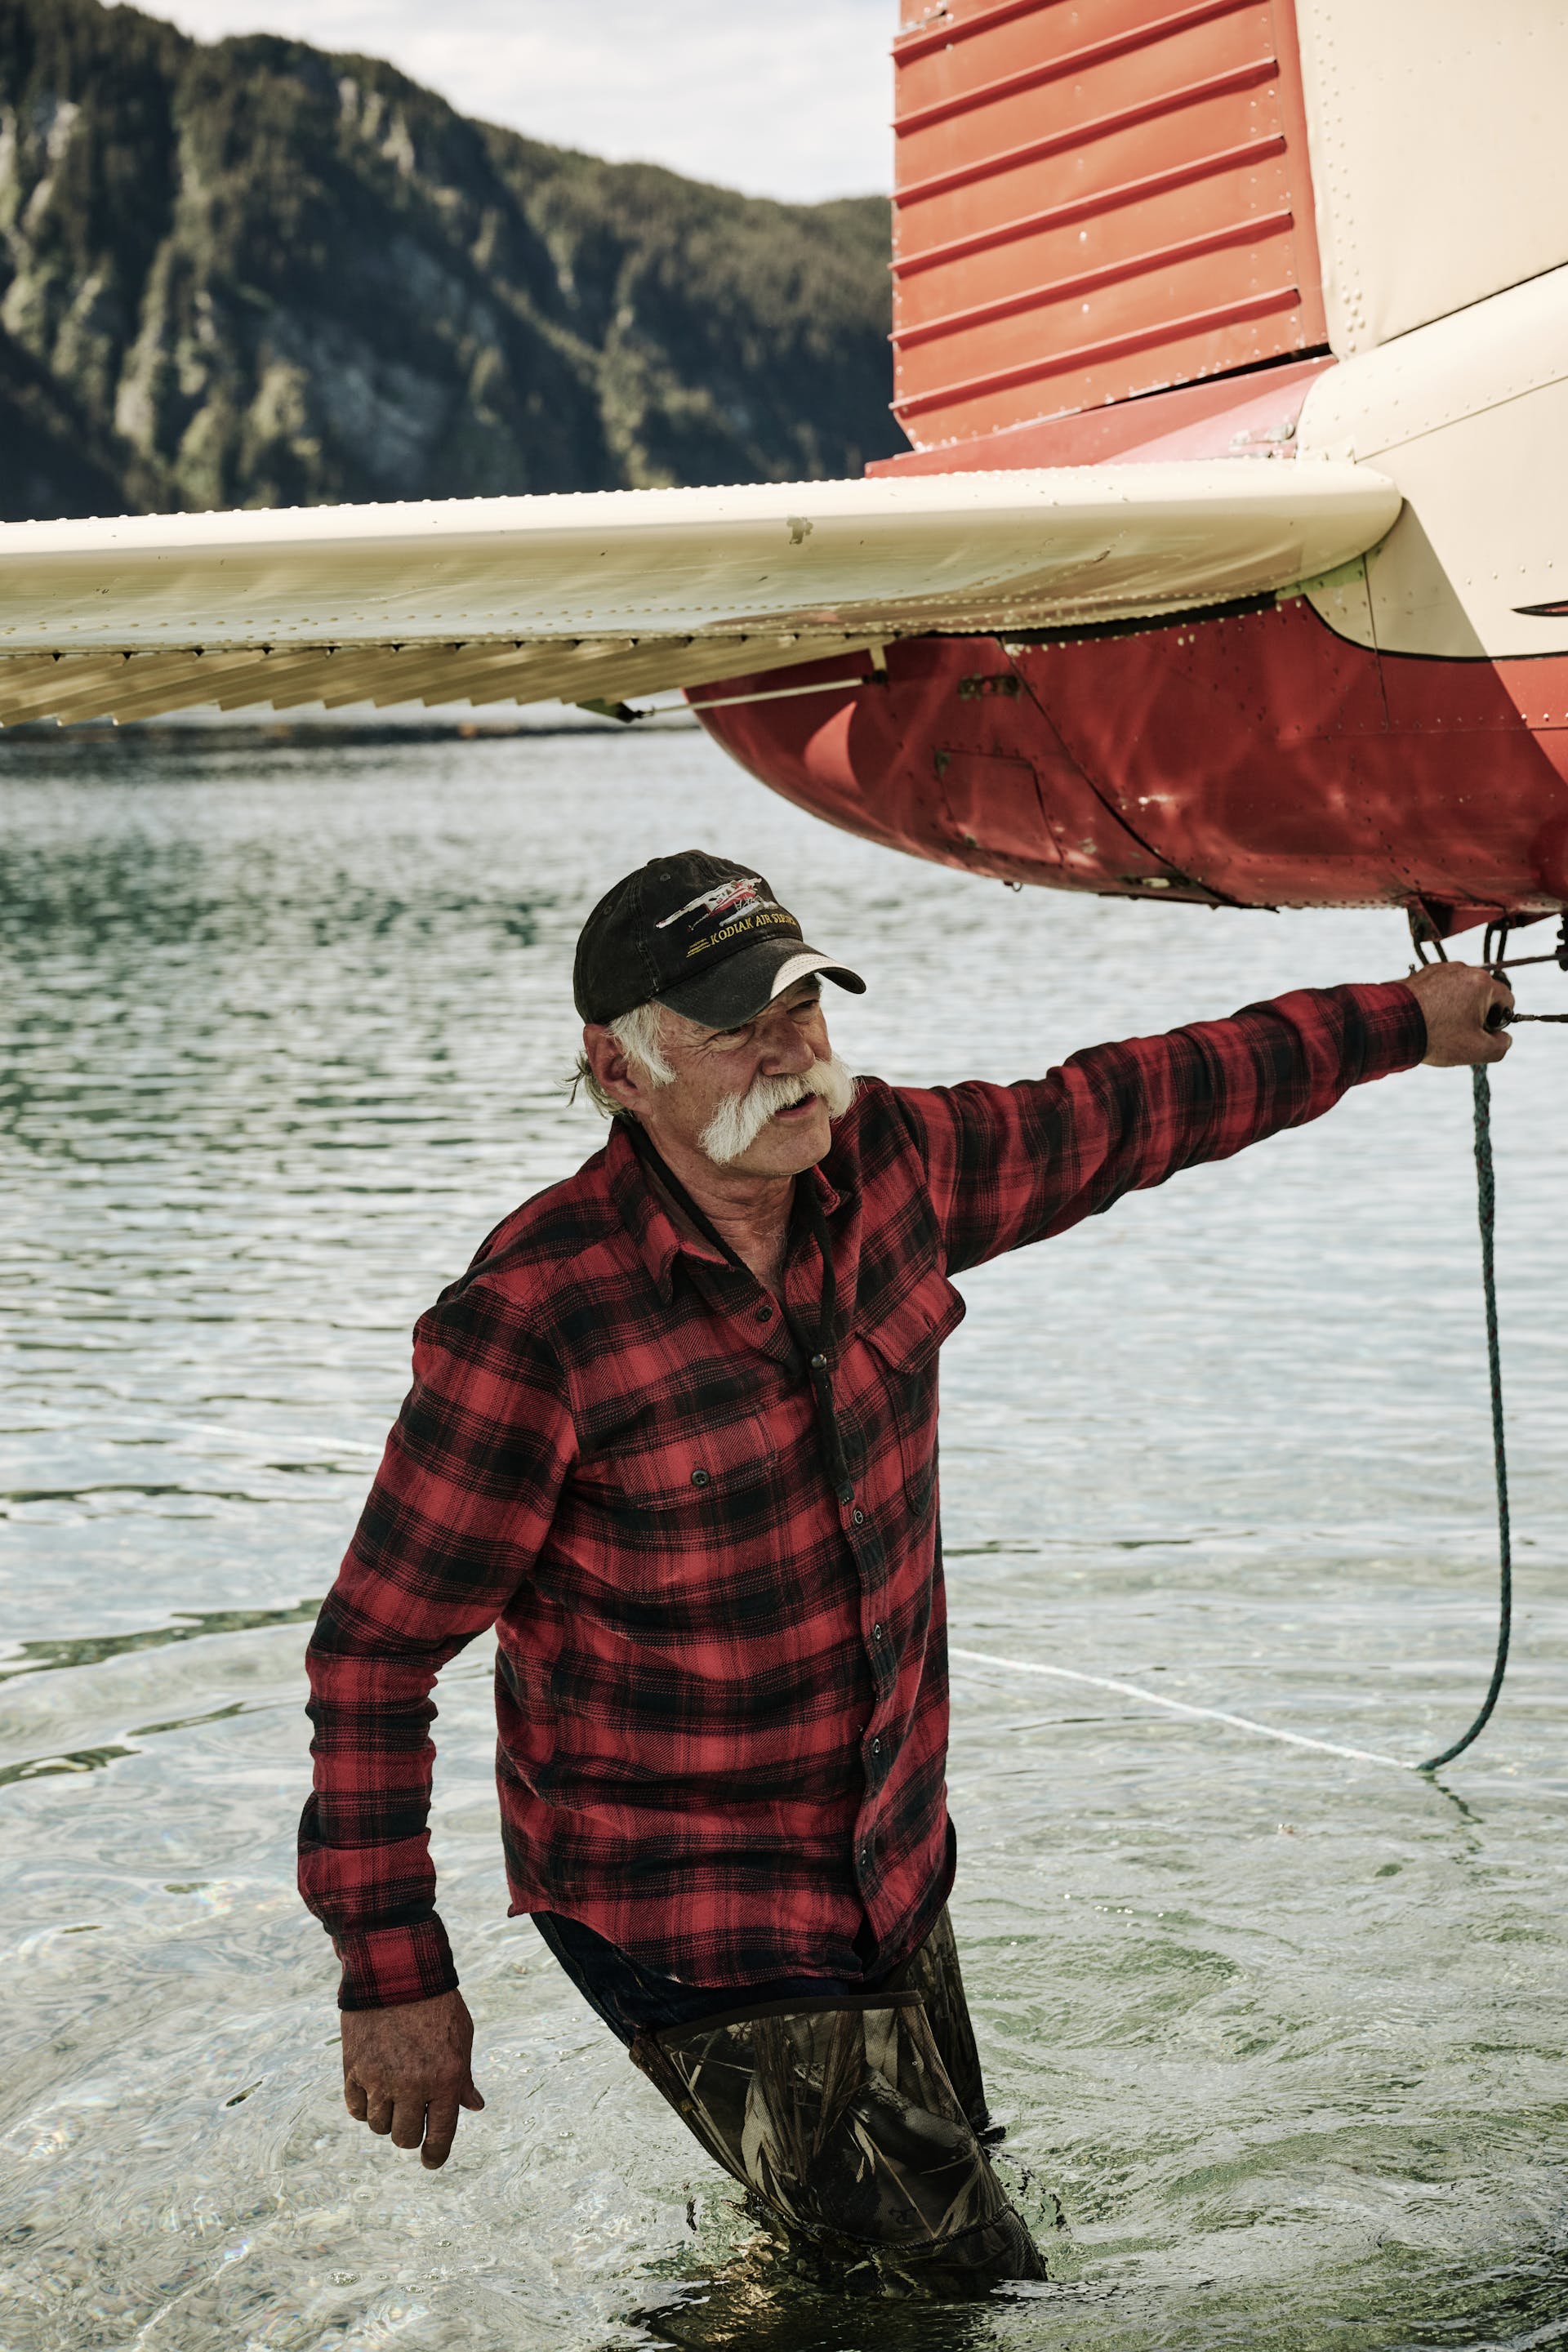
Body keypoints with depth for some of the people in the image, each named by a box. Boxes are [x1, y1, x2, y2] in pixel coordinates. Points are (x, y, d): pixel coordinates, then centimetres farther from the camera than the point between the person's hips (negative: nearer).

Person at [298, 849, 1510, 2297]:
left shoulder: (887, 1163, -7)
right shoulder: (535, 1320, -25)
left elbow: (1124, 1115, 11)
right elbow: (375, 1648, -17)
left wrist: (1397, 1022, 20)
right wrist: (394, 1970, -16)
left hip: (895, 1860, 7)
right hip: (691, 1921, -7)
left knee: (941, 2232, 22)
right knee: (963, 2289, -6)